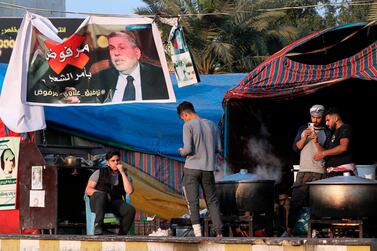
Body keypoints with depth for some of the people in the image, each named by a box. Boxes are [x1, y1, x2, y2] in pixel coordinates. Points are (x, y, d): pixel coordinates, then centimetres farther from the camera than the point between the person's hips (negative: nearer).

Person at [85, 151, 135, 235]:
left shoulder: (125, 175, 15)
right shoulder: (99, 173, 13)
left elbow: (129, 191, -4)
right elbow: (88, 190, 5)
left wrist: (123, 173, -5)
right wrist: (100, 193, -14)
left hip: (115, 202, 2)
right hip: (98, 201, -2)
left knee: (130, 210, -29)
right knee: (101, 195, -39)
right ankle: (98, 226, -49)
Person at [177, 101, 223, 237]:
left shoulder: (188, 126, -8)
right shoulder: (211, 125, 8)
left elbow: (188, 149, -15)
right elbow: (218, 148, 11)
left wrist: (181, 151, 6)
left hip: (192, 168, -5)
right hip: (208, 168, 5)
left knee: (192, 202, -1)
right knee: (212, 200, 13)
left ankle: (198, 233, -9)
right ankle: (219, 232, 9)